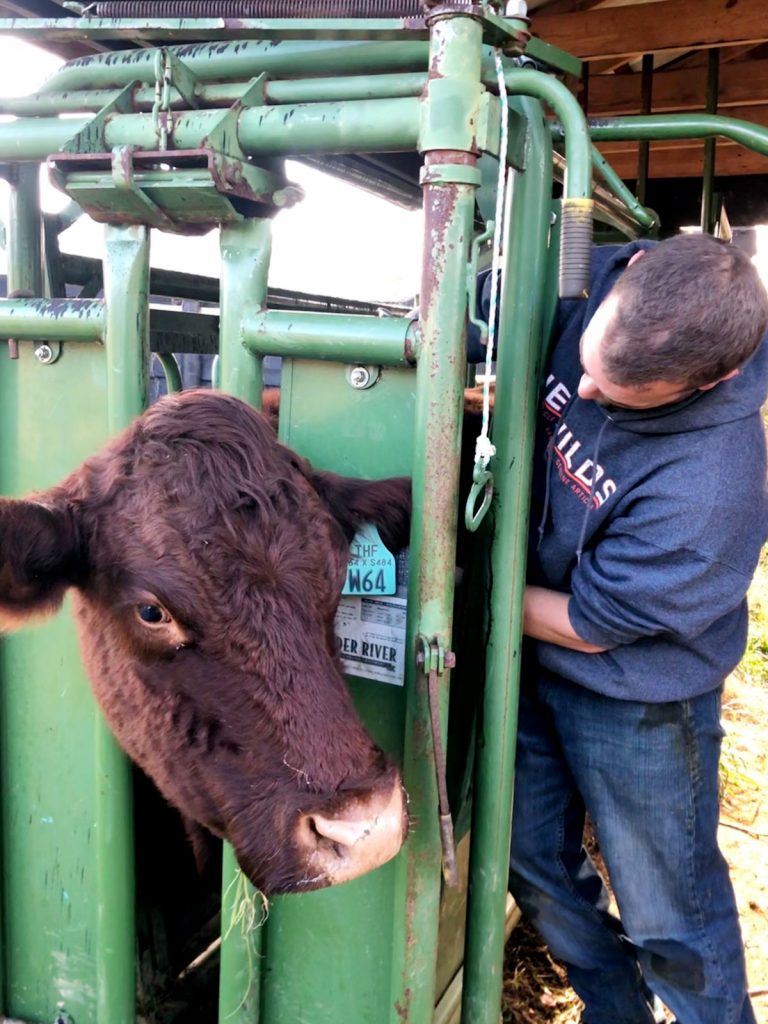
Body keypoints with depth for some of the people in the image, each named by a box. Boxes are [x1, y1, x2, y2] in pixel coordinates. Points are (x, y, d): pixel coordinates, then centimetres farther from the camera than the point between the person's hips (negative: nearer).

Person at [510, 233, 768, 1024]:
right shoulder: (590, 292, -16)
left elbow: (589, 624, -22)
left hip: (635, 701, -7)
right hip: (530, 664, 7)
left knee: (669, 921, 13)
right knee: (537, 869, 24)